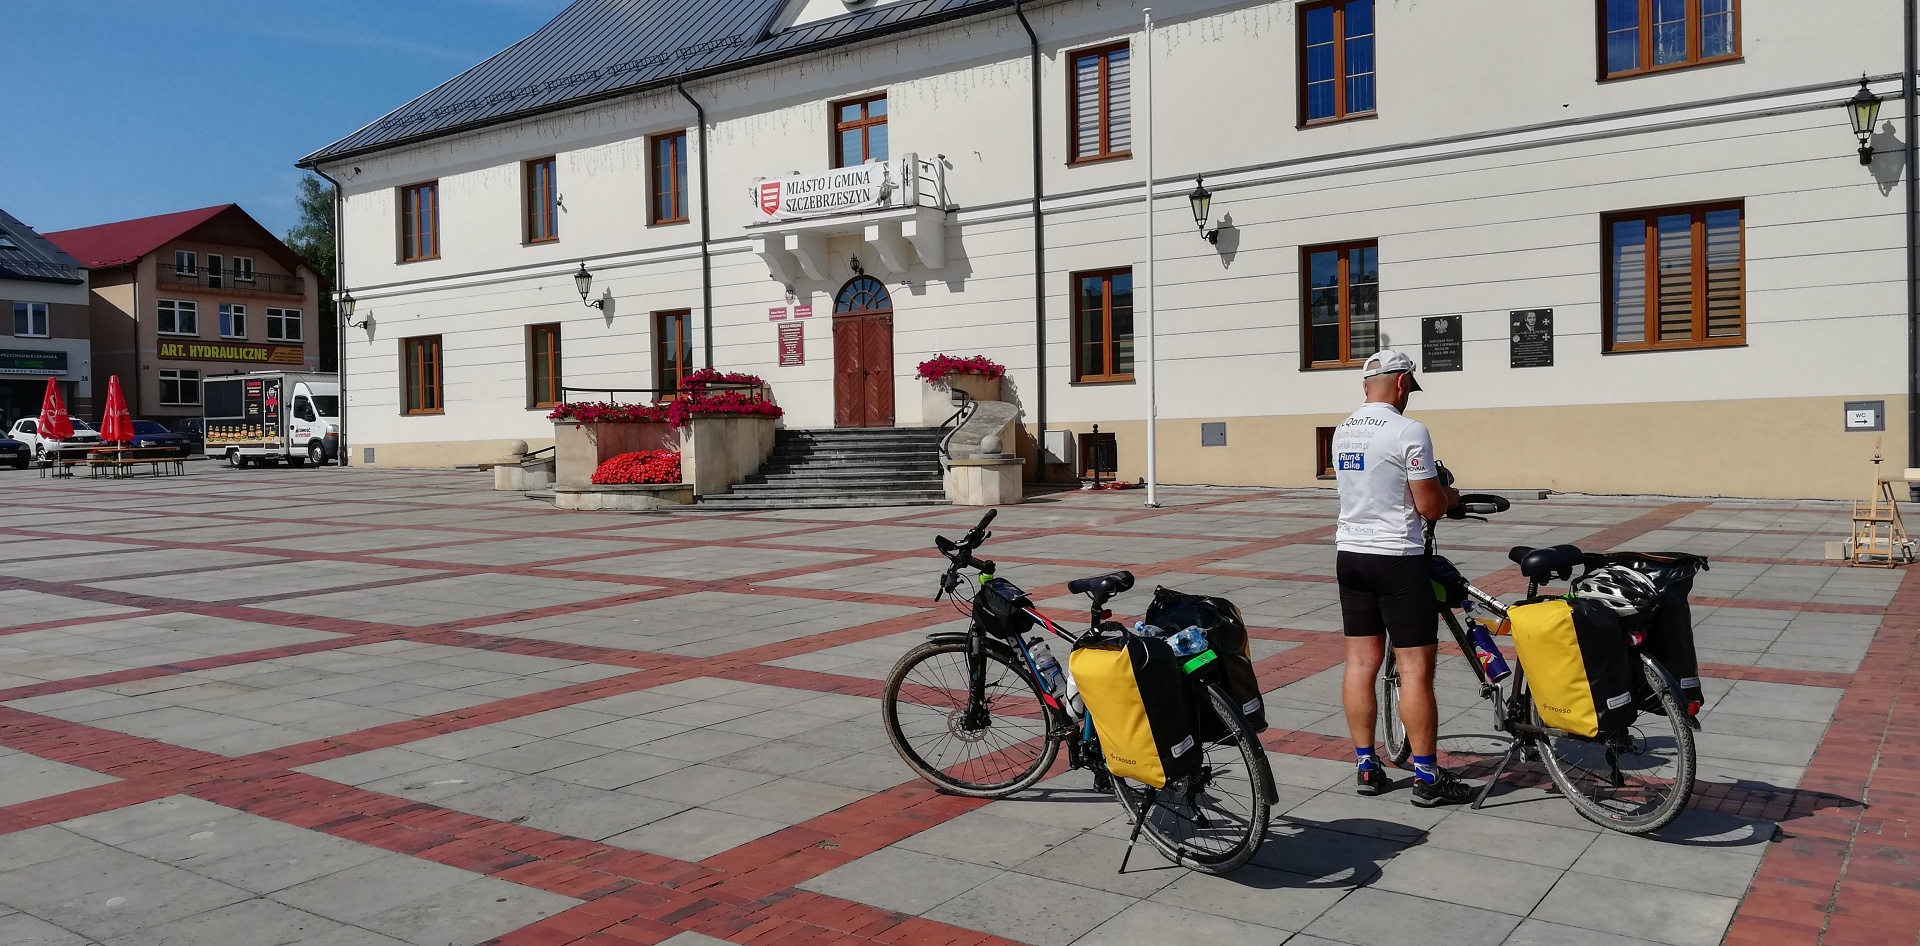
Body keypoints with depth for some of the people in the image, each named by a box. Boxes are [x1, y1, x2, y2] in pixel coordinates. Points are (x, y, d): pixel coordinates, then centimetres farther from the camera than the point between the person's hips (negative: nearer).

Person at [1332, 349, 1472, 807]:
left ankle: (1366, 767, 16)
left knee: (1361, 662, 10)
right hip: (1397, 559, -7)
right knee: (1416, 667, -1)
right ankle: (1427, 777, 3)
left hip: (1350, 554, 7)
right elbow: (1429, 507, -15)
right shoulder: (1408, 431, -15)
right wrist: (1449, 495, 8)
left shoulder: (1342, 432, 9)